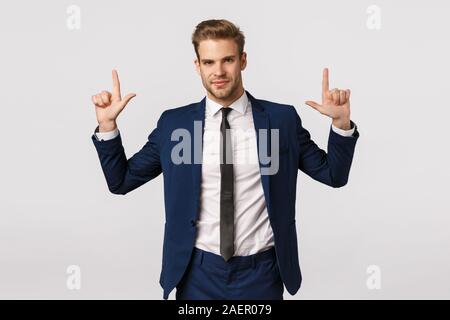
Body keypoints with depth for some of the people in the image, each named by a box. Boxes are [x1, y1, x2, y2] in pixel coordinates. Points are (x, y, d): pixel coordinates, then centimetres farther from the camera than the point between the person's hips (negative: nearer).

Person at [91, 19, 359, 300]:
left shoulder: (282, 119, -2)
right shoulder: (174, 123, 0)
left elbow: (334, 175, 4)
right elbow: (121, 181, 5)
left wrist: (341, 122, -12)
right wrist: (107, 125, -8)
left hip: (261, 272, 0)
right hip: (199, 272, 1)